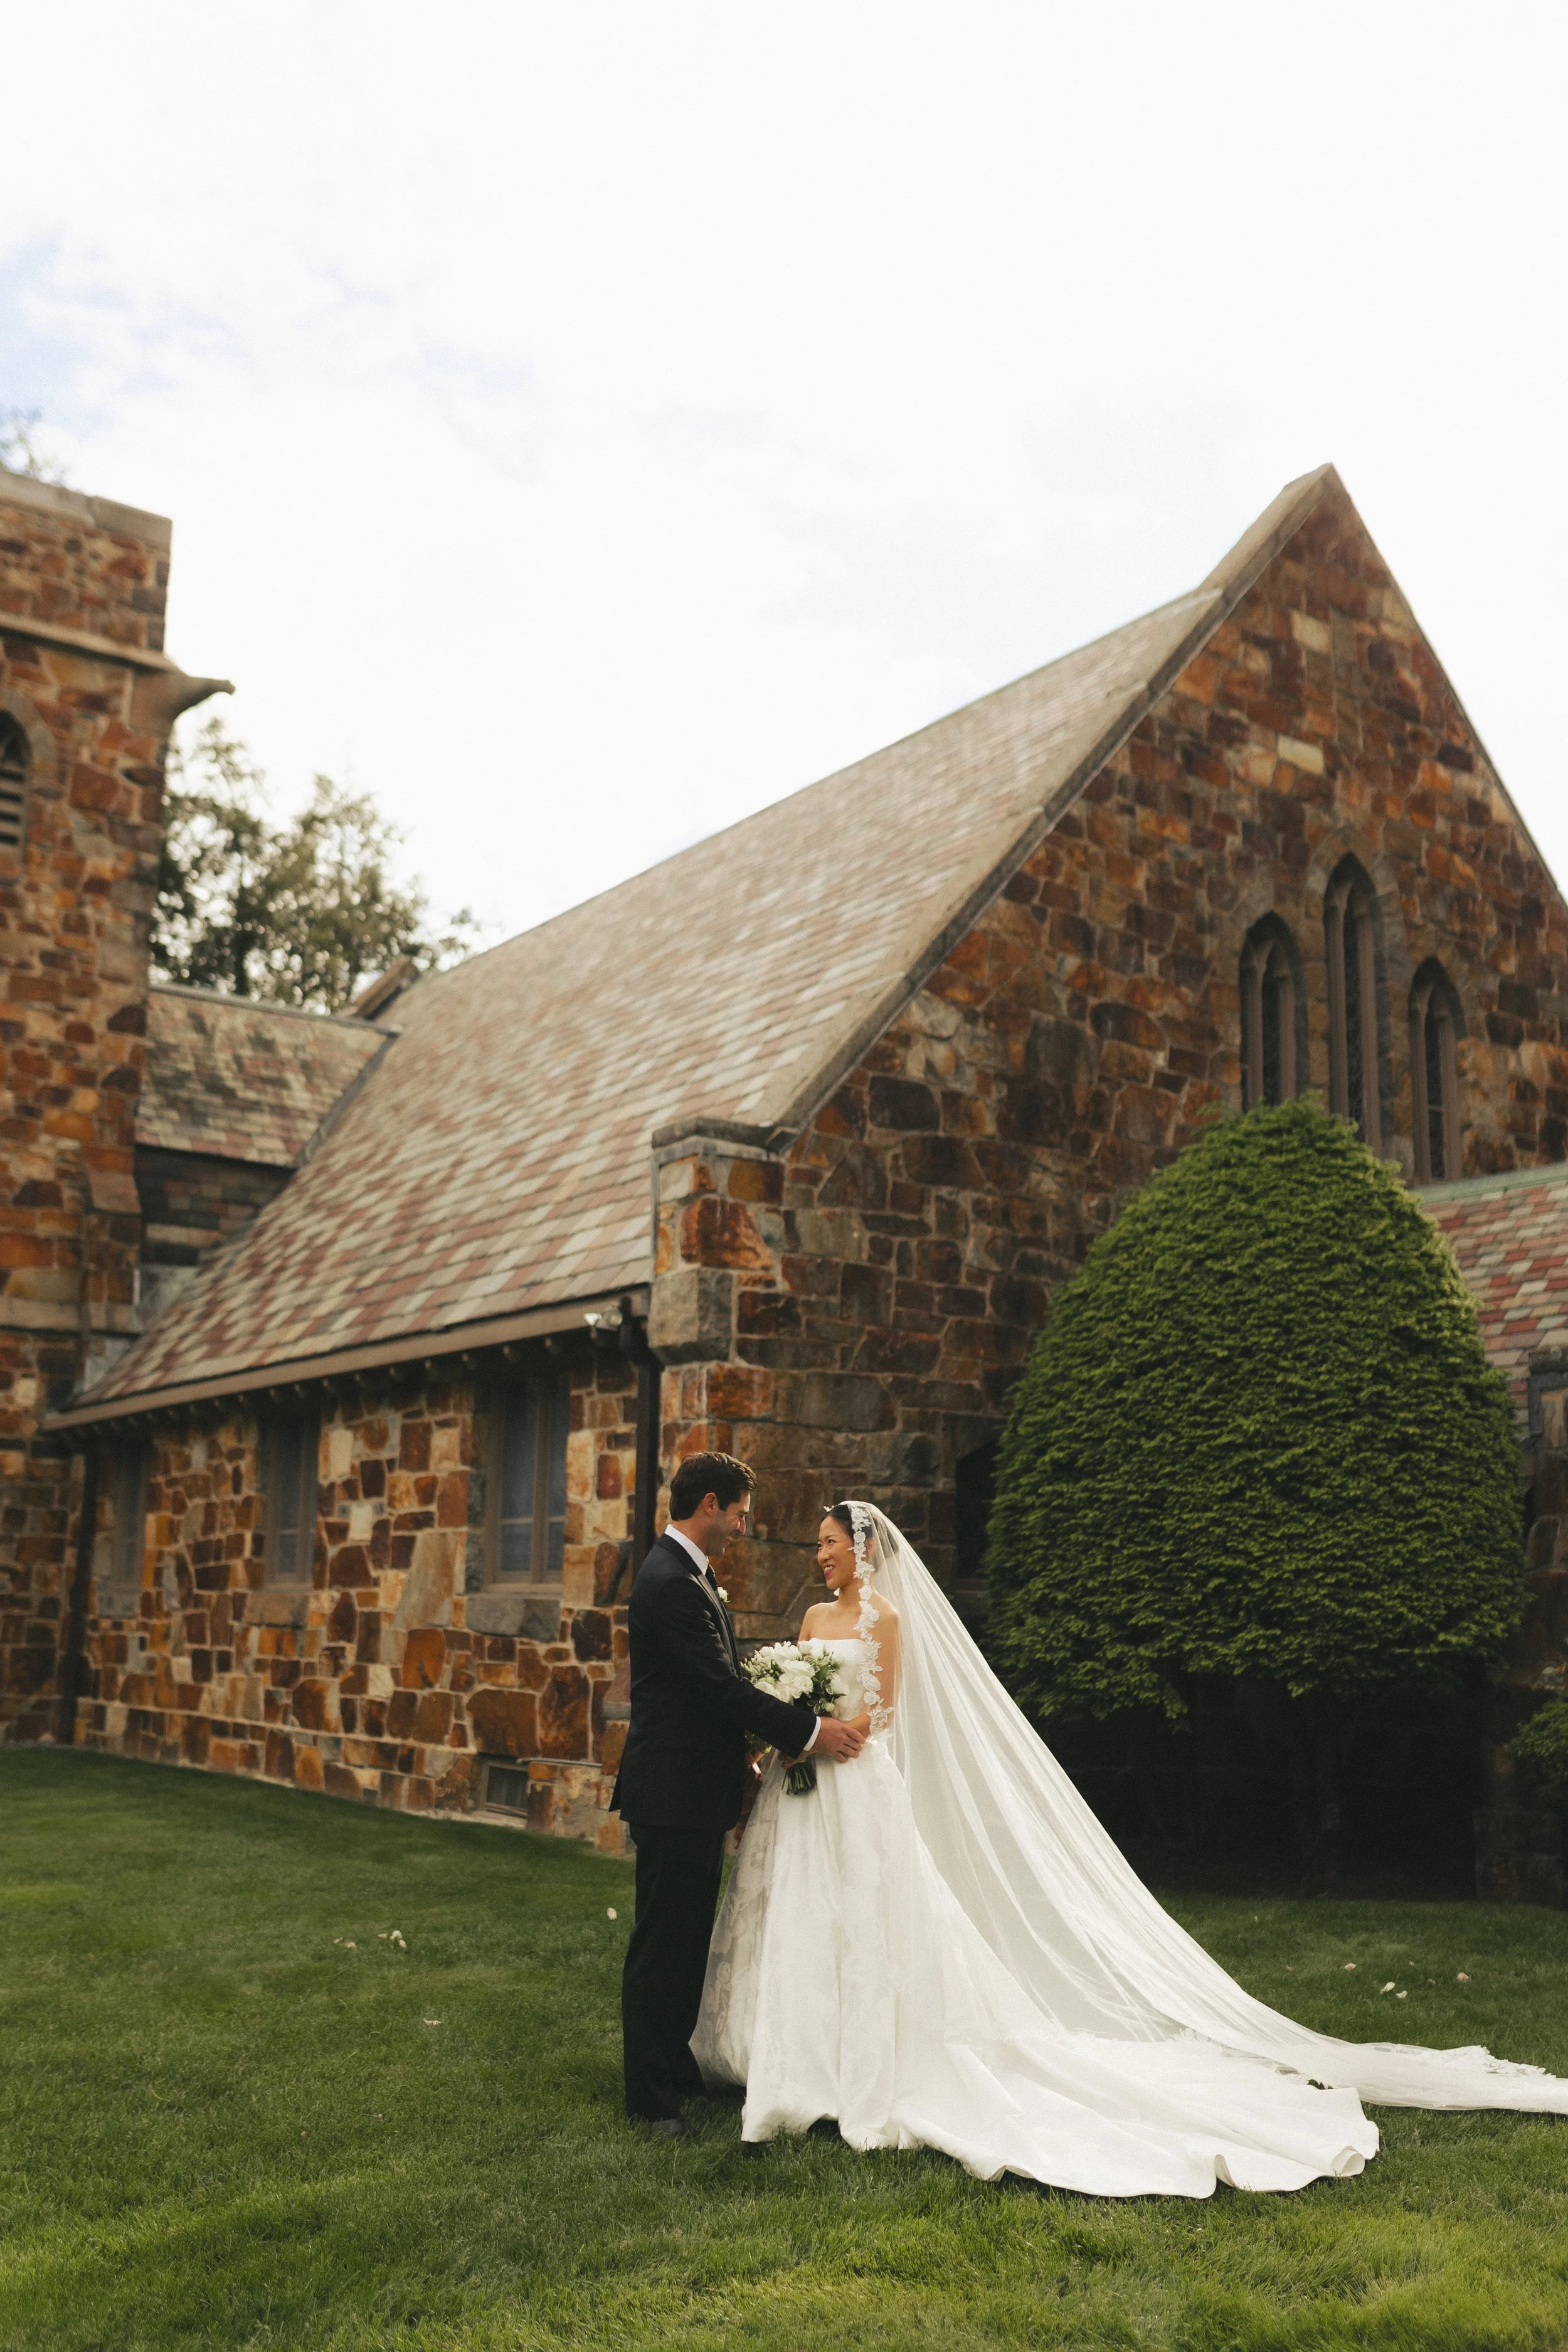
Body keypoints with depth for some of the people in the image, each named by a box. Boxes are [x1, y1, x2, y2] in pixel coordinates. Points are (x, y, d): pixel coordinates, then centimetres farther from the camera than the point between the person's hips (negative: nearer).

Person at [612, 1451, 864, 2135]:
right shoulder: (671, 1582, -21)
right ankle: (653, 2097, 9)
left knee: (688, 1940, 18)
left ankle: (677, 2070, 30)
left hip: (696, 1793, 10)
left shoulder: (689, 1573, 13)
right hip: (675, 1794, -10)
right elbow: (724, 1686, -23)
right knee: (663, 1944, 0)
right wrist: (811, 1732, -17)